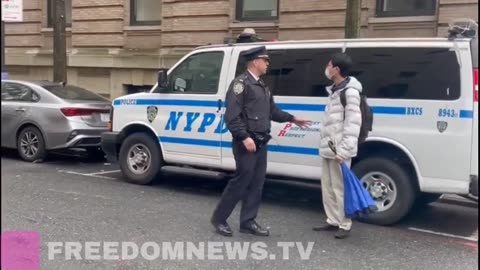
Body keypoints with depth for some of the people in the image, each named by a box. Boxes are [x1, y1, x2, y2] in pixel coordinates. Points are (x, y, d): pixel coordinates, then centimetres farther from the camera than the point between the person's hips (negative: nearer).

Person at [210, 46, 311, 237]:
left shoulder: (262, 86, 17)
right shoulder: (241, 83, -12)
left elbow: (272, 111, 25)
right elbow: (232, 116, -18)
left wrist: (292, 119, 27)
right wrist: (244, 137, -24)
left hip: (261, 143, 9)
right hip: (246, 143, -9)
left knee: (256, 183, 9)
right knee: (242, 181, -4)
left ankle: (248, 222, 18)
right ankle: (219, 218, 10)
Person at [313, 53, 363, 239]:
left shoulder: (350, 91, -12)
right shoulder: (334, 90, 18)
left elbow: (353, 124, -18)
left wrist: (344, 150, -23)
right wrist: (326, 144, 16)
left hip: (338, 150, -10)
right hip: (328, 148, 10)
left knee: (340, 188, -4)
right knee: (328, 187, 14)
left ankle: (344, 225, 6)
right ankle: (333, 221, 24)